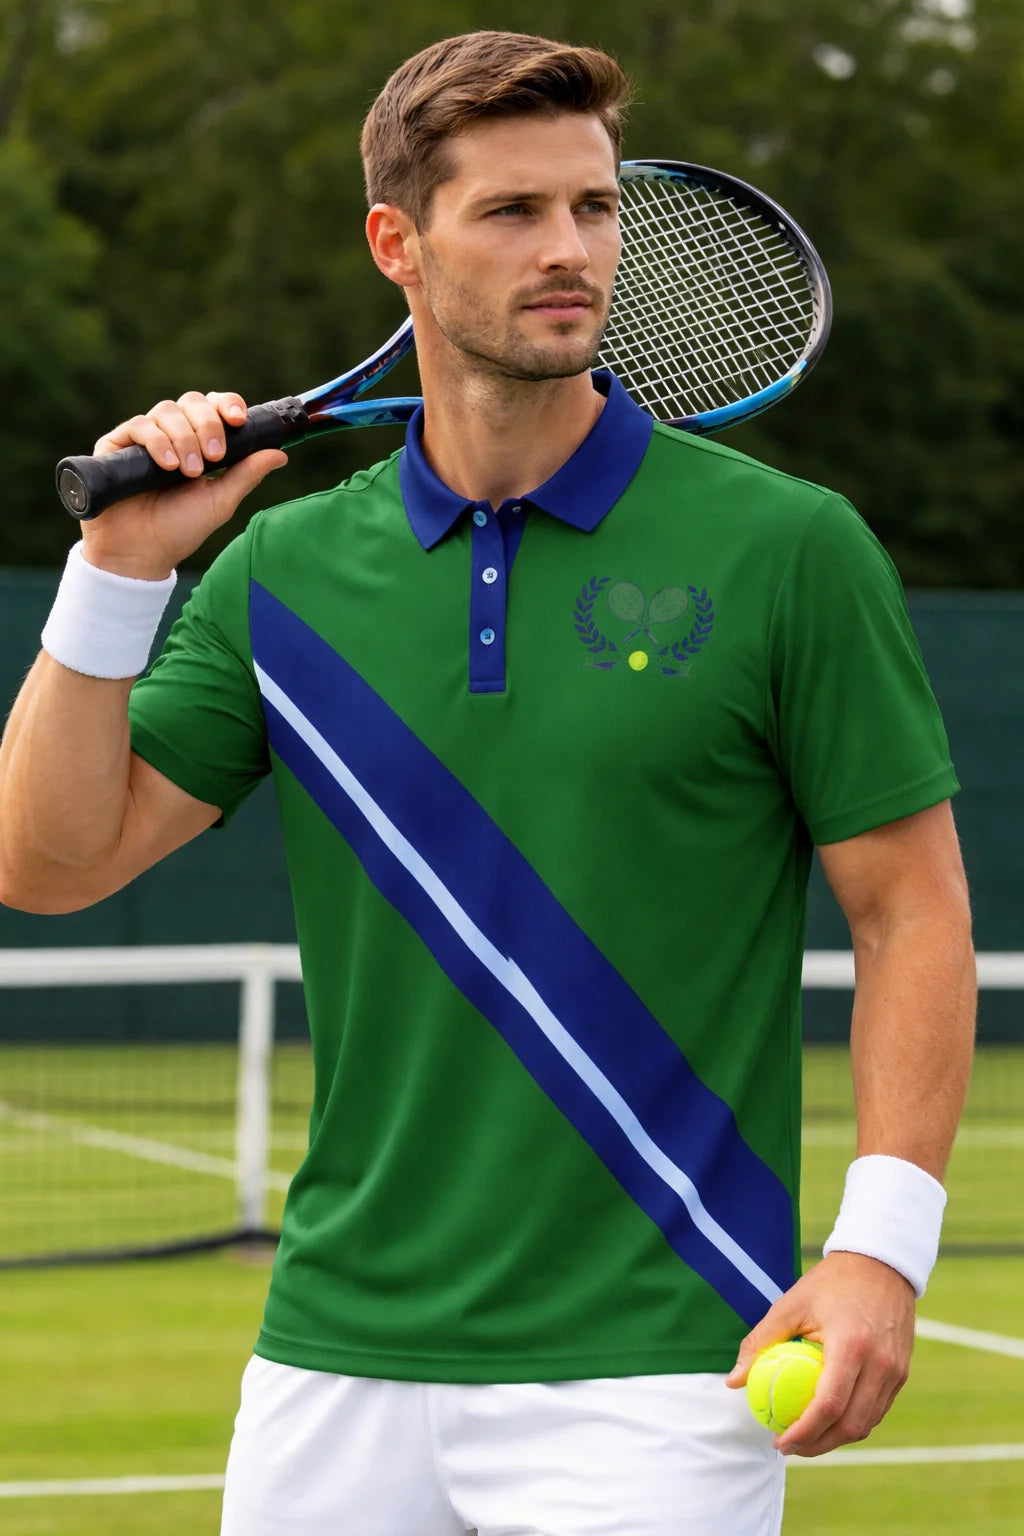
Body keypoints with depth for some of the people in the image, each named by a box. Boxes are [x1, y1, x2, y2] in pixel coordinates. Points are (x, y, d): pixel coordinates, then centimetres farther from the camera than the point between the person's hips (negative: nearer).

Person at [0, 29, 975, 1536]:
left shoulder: (789, 549, -4)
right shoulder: (286, 567, 6)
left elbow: (912, 906, -2)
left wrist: (881, 1241, -12)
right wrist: (121, 568, -4)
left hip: (646, 1373, -3)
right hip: (338, 1354, 4)